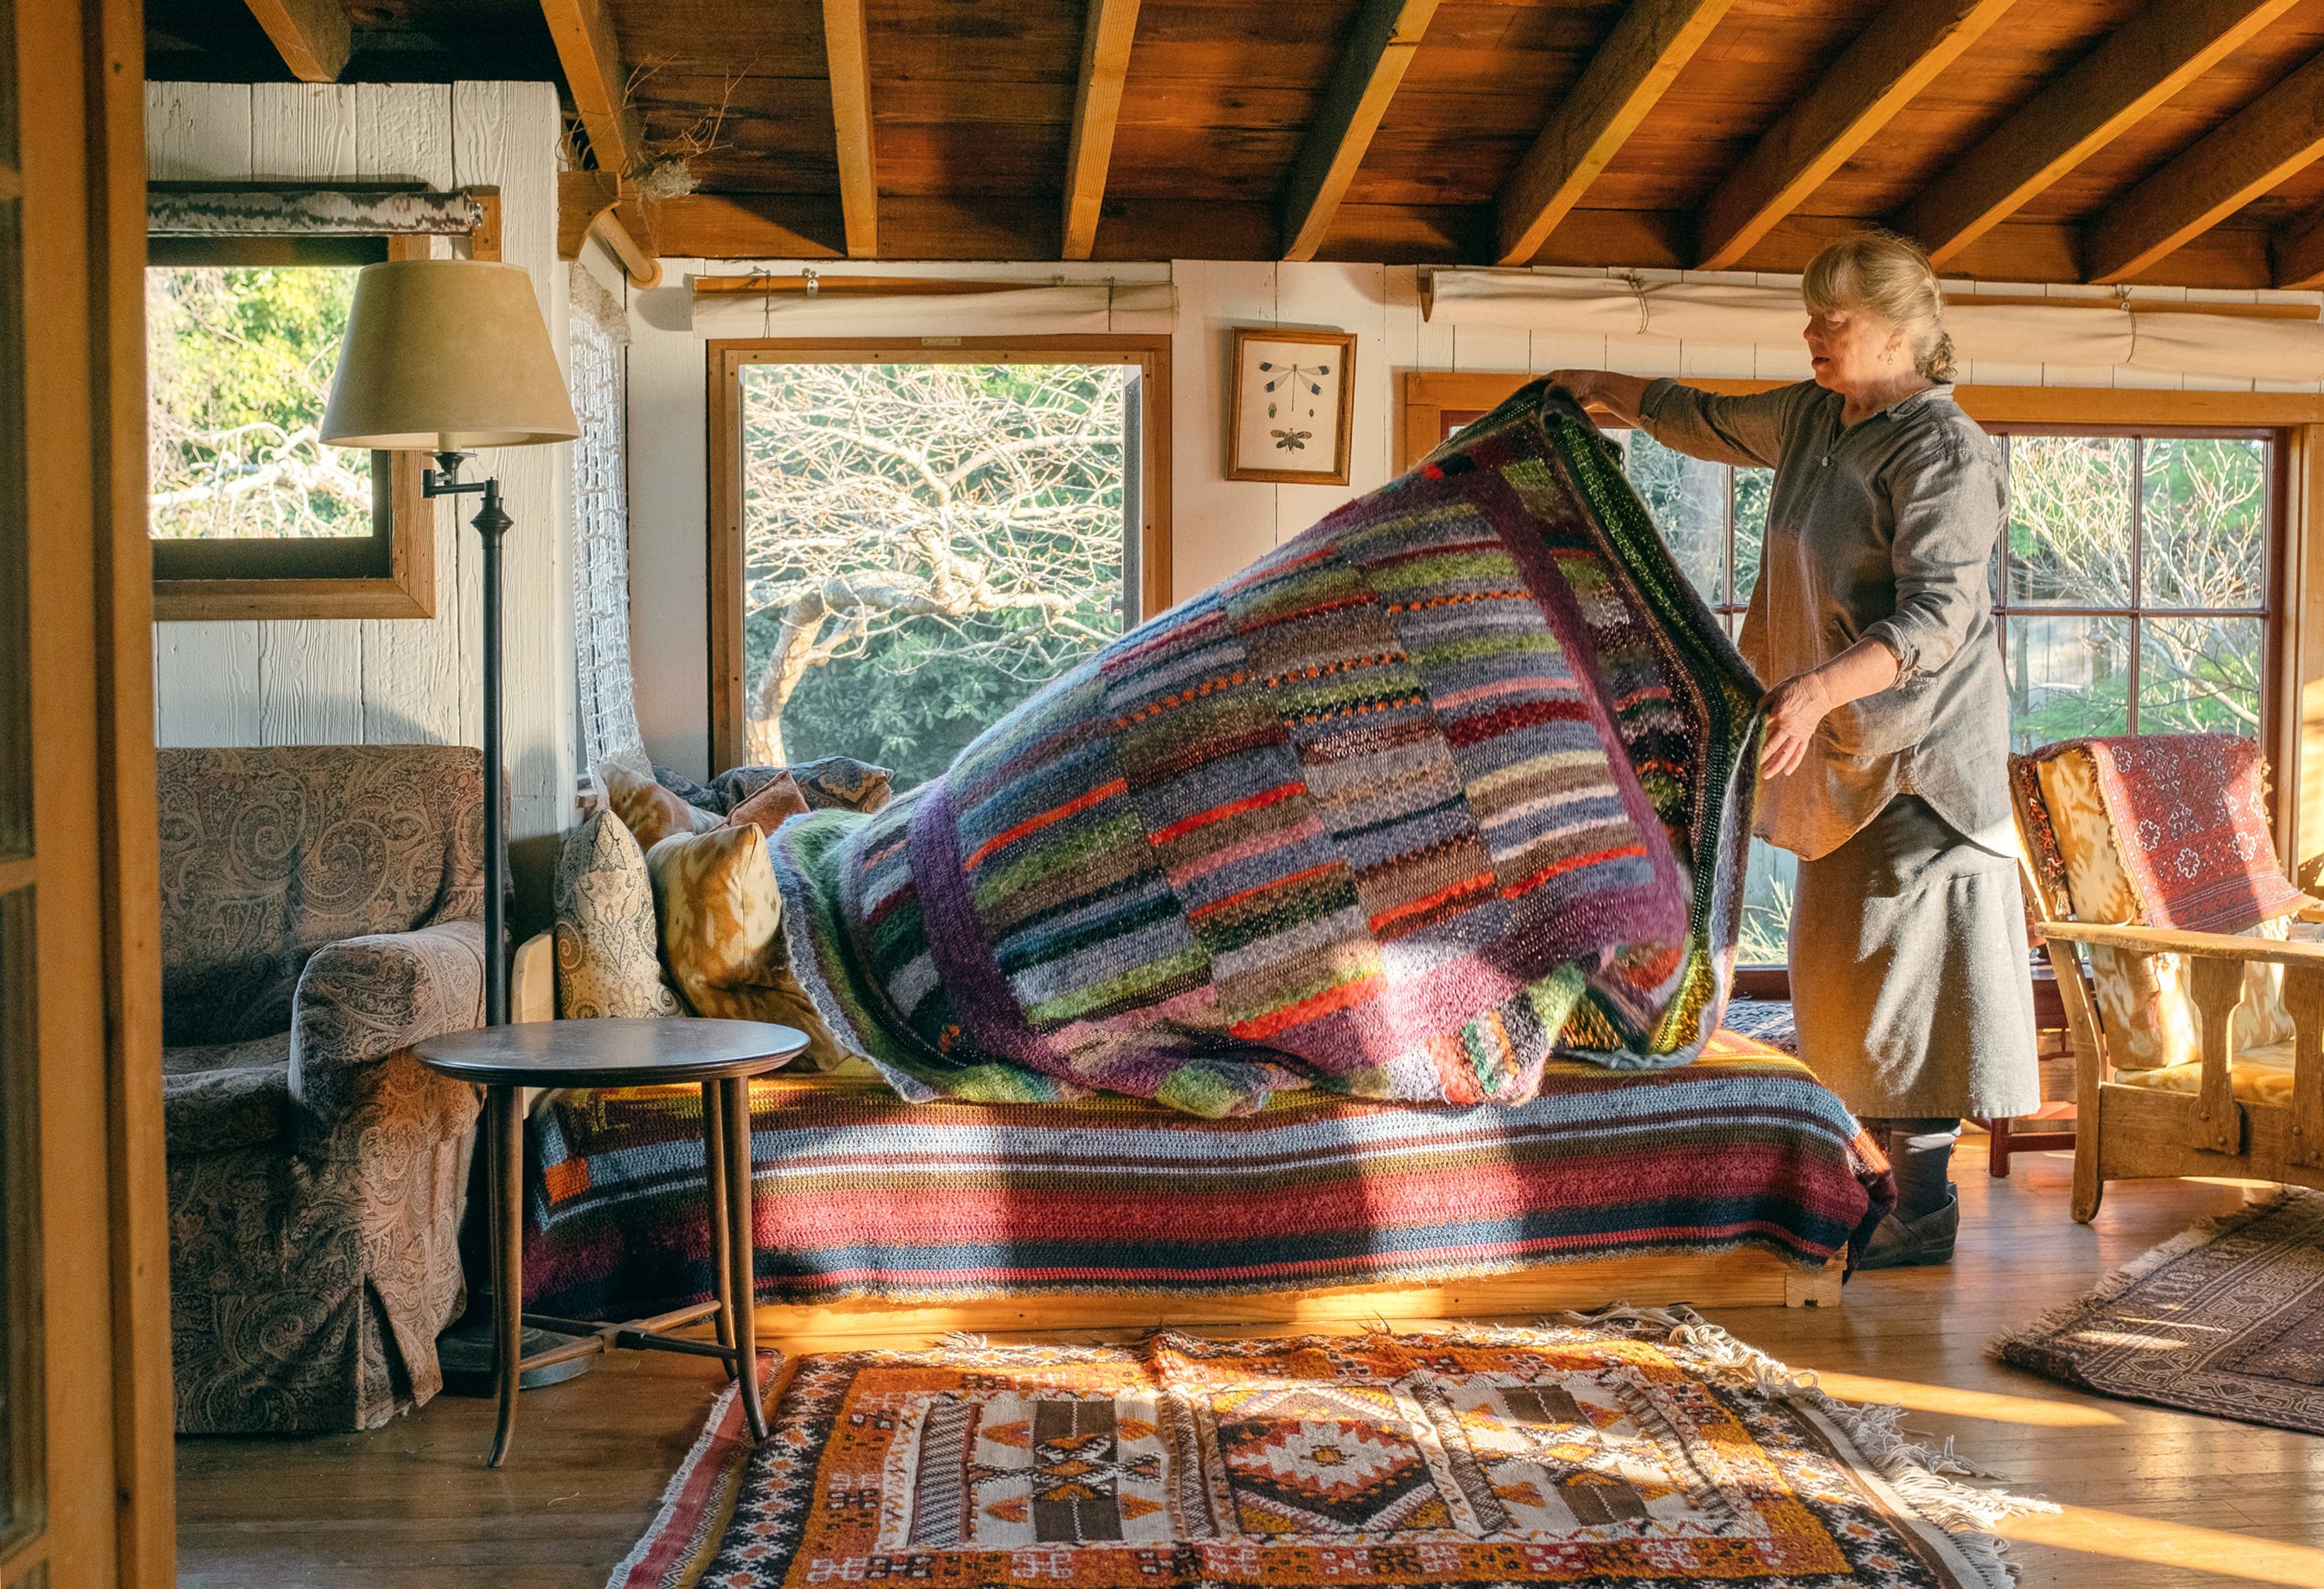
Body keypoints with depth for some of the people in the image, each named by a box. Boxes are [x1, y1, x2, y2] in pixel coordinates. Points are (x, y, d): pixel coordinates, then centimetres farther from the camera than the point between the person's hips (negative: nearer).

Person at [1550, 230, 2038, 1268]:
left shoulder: (1944, 451, -17)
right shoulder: (1813, 419, 10)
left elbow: (1937, 614, -26)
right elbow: (1708, 423, 29)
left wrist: (1821, 685, -38)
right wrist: (1602, 388, 30)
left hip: (1916, 750, -9)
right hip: (1843, 749, 9)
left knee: (1903, 968, -8)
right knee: (1846, 973, 11)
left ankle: (1926, 1216, -1)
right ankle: (1900, 1182, 20)